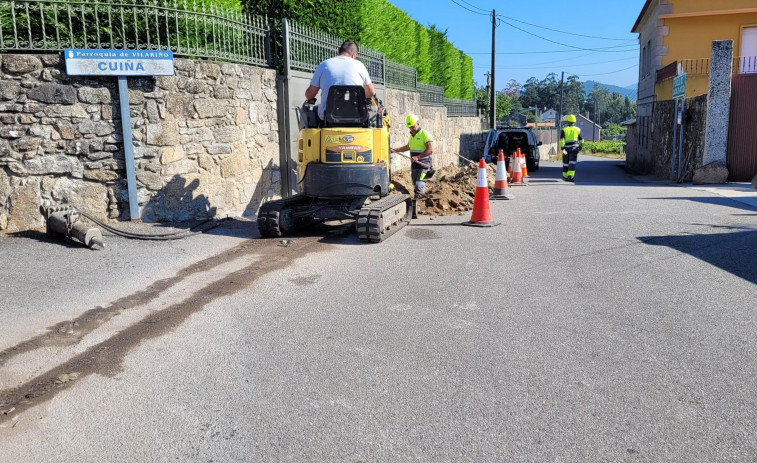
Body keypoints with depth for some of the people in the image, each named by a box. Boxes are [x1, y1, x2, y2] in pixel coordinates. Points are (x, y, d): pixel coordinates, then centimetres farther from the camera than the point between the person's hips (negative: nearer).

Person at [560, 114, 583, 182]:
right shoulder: (577, 129, 4)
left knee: (565, 163, 13)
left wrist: (563, 149, -17)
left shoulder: (564, 130, -2)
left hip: (566, 148, 0)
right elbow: (581, 140, 8)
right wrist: (580, 147, 25)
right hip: (574, 148, 0)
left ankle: (565, 176, 23)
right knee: (572, 162, -6)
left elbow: (562, 140, -13)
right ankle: (570, 176, -22)